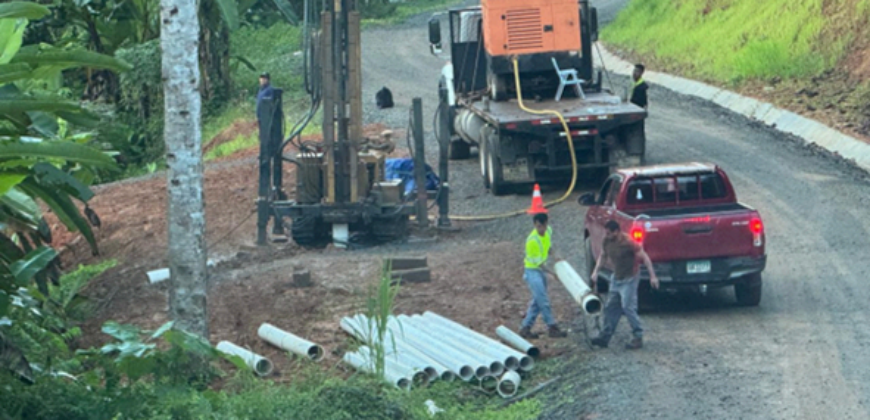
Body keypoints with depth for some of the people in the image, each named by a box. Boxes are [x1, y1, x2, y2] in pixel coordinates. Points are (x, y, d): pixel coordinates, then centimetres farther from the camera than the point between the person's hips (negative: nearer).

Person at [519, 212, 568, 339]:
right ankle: (552, 328, -3)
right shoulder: (532, 240, -27)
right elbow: (538, 262, -20)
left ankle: (525, 329, 18)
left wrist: (555, 257, -4)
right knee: (543, 301, -9)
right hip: (532, 271, -8)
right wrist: (552, 273, -18)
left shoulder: (548, 231, -4)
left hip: (541, 271, 8)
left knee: (536, 302, 11)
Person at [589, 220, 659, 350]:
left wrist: (652, 276, -22)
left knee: (628, 308, -13)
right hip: (616, 279, 8)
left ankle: (638, 338, -6)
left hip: (629, 279, -8)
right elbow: (602, 255, 17)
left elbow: (644, 257, -20)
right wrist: (595, 271, 7)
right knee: (610, 307, 10)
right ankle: (605, 336, 17)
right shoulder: (607, 242, -2)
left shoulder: (628, 243, -24)